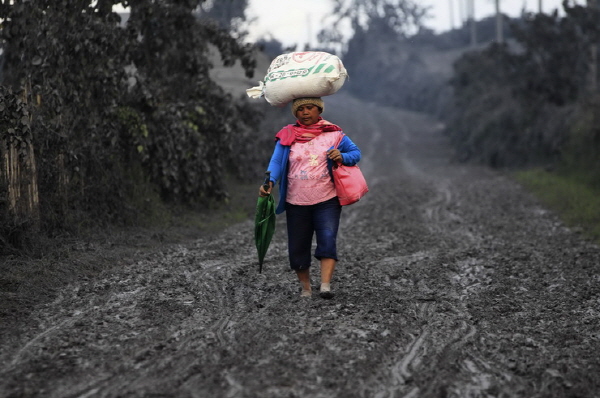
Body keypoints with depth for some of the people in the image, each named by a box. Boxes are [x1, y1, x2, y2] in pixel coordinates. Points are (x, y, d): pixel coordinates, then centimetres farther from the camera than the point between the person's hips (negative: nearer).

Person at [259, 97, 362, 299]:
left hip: (327, 201, -1)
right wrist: (269, 182, -26)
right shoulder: (287, 136, 4)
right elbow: (276, 161, -8)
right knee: (298, 246, 5)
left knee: (327, 240, -17)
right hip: (296, 203, 1)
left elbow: (356, 152, 9)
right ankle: (306, 288, 20)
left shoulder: (333, 134, 5)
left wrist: (342, 157, -14)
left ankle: (325, 285, -22)